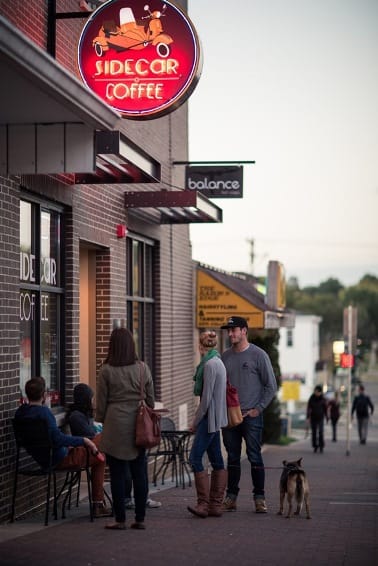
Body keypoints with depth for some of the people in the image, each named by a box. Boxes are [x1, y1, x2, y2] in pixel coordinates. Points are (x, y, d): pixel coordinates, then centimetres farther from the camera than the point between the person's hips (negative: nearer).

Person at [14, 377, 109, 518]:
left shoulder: (20, 412, 2)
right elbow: (58, 438, -29)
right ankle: (98, 505, 6)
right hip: (58, 459, -9)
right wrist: (83, 440, -18)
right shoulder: (43, 411, -24)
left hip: (41, 458, 9)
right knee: (100, 459, 3)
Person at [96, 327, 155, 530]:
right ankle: (140, 518, 10)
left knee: (118, 473, 3)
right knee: (139, 473, 7)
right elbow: (150, 399, 7)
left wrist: (102, 421, 14)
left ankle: (120, 519, 7)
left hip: (115, 425, -3)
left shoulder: (107, 371, -6)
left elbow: (101, 402, -1)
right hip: (138, 425, 3)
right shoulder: (143, 369, 0)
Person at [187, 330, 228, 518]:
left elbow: (206, 397, -17)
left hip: (209, 417, -10)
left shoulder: (210, 365, -15)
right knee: (216, 461, 8)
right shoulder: (218, 362, 15)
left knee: (195, 458, -10)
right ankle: (216, 505, 10)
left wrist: (195, 422, -10)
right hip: (215, 418, 10)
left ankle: (204, 503, -12)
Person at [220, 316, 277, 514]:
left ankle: (259, 498, 2)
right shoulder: (225, 356, 10)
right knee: (232, 459, 8)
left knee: (255, 458, -4)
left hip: (251, 416, -4)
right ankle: (231, 497, 13)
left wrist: (258, 408, -7)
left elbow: (271, 386, -2)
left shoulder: (258, 355, -3)